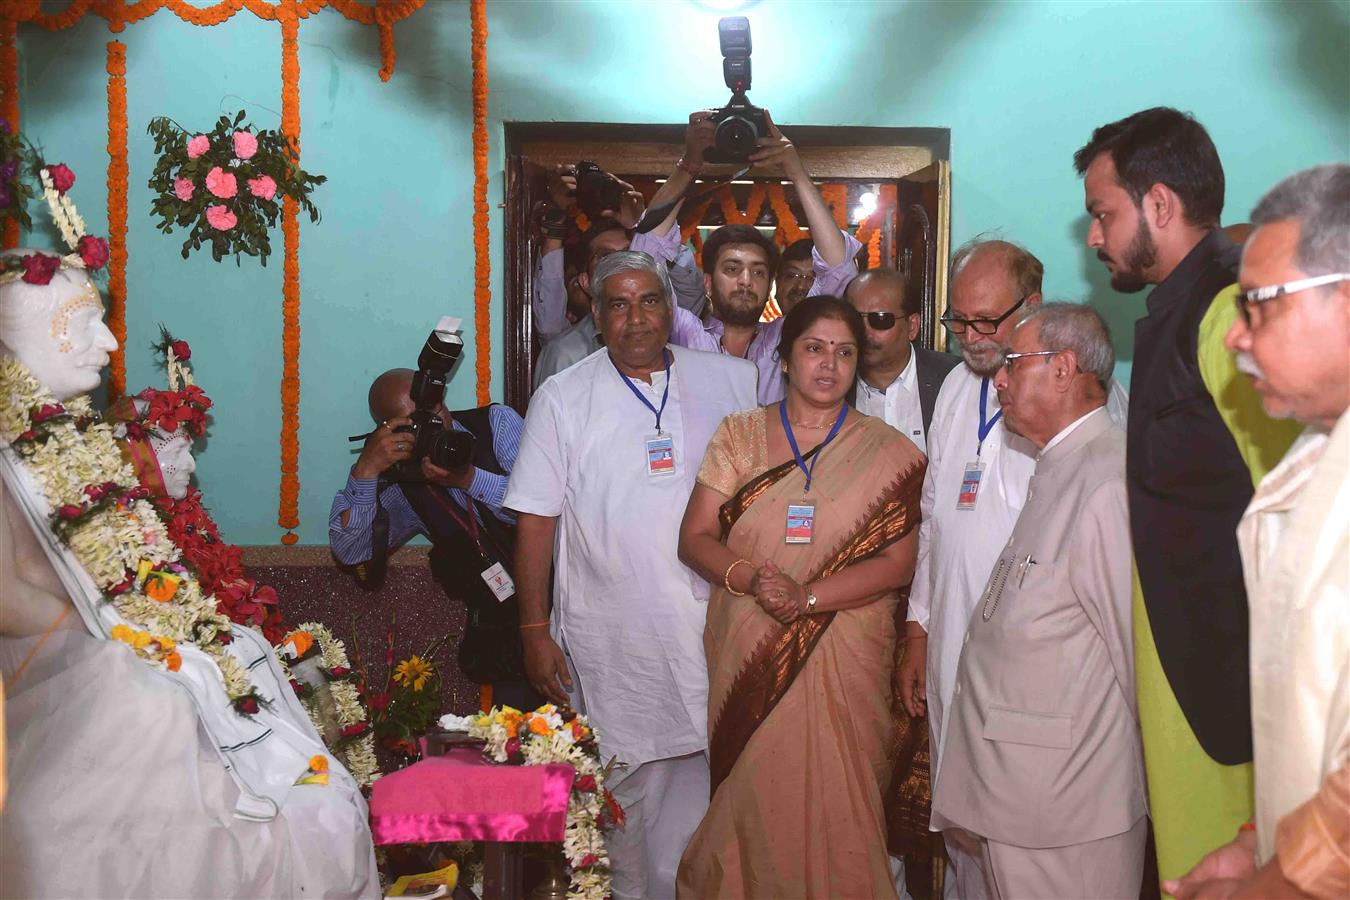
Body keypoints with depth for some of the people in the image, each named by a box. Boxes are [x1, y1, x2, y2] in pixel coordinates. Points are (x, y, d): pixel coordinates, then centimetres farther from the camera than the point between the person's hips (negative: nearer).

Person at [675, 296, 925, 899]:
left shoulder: (889, 454, 3)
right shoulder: (739, 434, 8)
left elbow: (896, 563, -6)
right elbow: (695, 538, 3)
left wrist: (805, 596, -17)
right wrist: (748, 577, -16)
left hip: (842, 664, -1)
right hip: (746, 656, 1)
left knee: (834, 805, 0)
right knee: (747, 802, 5)